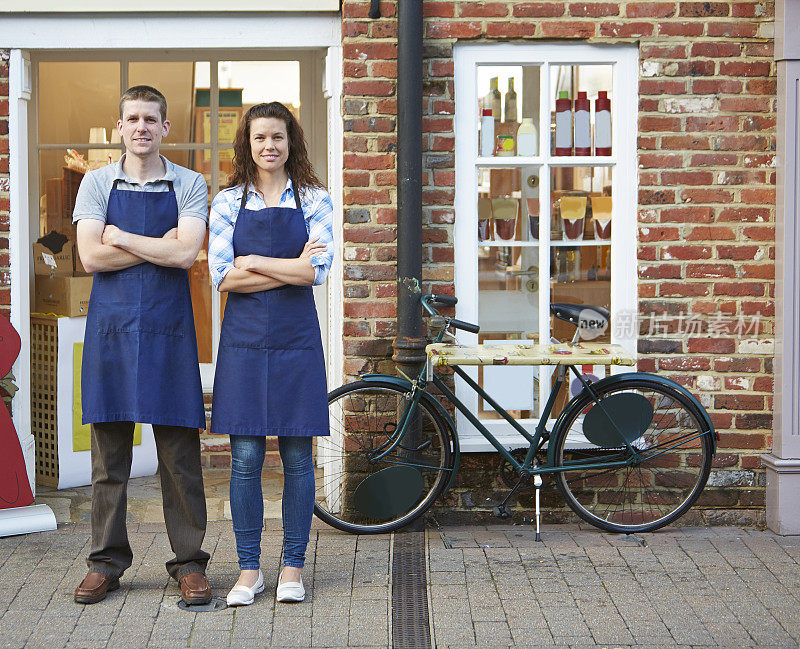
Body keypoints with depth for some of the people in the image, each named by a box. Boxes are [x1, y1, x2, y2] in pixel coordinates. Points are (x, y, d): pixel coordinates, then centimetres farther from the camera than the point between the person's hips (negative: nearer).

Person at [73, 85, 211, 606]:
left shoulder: (189, 185, 5)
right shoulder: (97, 183, 8)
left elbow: (185, 254, -10)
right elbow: (91, 257, -5)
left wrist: (121, 237, -6)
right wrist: (160, 246, -7)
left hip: (169, 329, -1)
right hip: (110, 328, 1)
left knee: (179, 448, 1)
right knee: (109, 450, 5)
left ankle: (189, 561, 10)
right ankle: (107, 562, 15)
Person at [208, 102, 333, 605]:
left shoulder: (314, 200, 5)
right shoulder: (229, 202, 6)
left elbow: (319, 269, -8)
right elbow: (223, 276, -4)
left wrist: (254, 263, -7)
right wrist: (291, 269, -9)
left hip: (296, 338, 0)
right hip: (244, 337, 1)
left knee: (297, 456, 3)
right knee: (246, 457, 1)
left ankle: (293, 568, 14)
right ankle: (249, 570, 12)